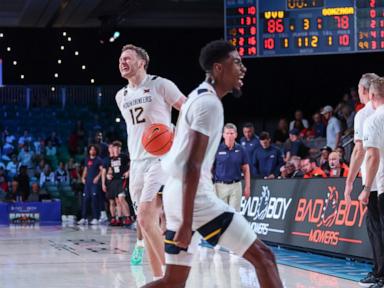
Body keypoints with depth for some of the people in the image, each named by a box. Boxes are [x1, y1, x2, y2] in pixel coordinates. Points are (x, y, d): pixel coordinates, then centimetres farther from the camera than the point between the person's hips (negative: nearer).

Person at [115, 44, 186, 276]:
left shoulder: (160, 85, -5)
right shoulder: (121, 96, 15)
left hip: (160, 160, -7)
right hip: (136, 162, 7)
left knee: (145, 219, -20)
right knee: (148, 223, 6)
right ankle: (159, 278, 12)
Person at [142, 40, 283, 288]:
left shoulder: (198, 97, 18)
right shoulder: (210, 103, -13)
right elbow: (192, 167, -20)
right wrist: (186, 223, -23)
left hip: (176, 192, 10)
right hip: (194, 196, -10)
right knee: (262, 256, -6)